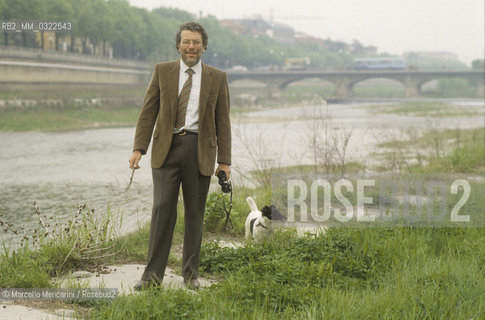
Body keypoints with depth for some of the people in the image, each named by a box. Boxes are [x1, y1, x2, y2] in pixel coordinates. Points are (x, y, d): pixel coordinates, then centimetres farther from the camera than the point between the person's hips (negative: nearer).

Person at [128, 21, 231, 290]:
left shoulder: (217, 78, 7)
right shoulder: (162, 71, 7)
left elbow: (223, 122, 7)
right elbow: (148, 112, 5)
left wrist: (224, 161, 2)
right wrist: (139, 148, -4)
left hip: (200, 150, 1)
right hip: (167, 147, 0)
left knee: (195, 214, 6)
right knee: (162, 209, -7)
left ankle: (190, 273, 17)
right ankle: (153, 274, -1)